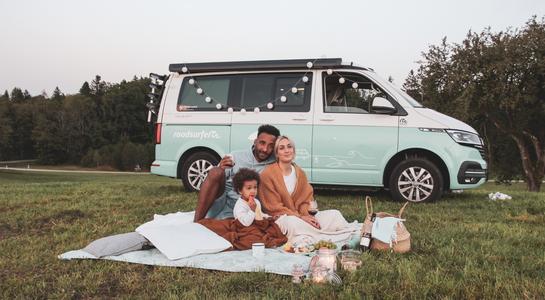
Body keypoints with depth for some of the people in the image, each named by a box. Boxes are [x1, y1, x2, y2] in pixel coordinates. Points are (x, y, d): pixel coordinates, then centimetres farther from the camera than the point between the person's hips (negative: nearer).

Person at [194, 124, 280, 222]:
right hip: (222, 202, 1)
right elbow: (215, 177, 0)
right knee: (215, 172, -26)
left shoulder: (274, 163, 2)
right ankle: (197, 222, -25)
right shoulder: (236, 156, 2)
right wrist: (221, 170, -20)